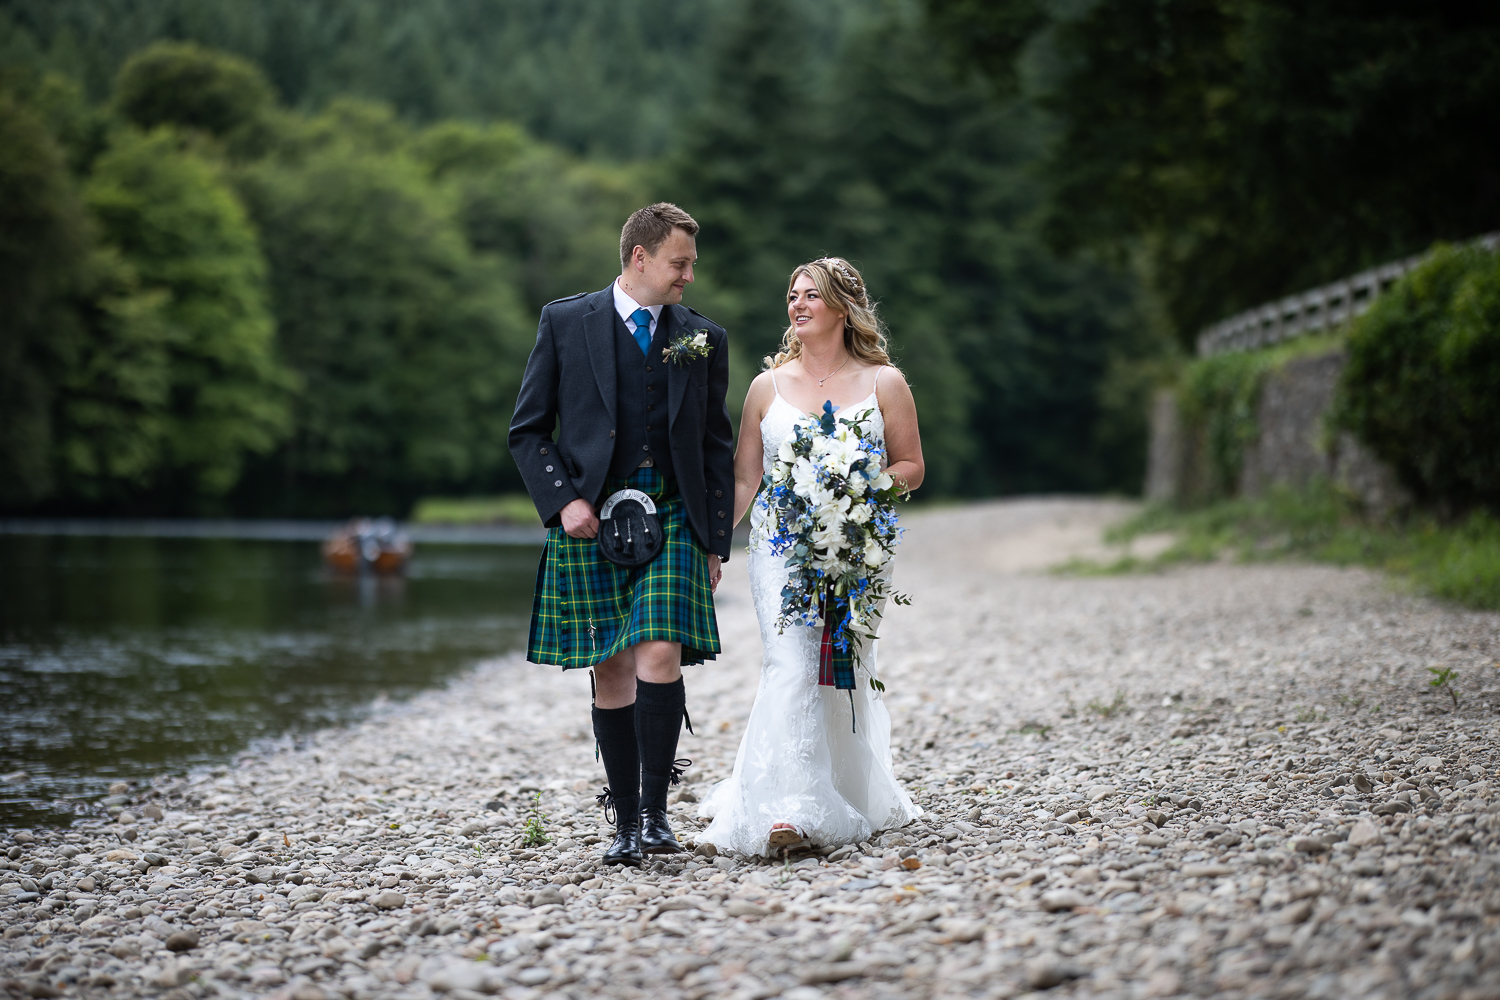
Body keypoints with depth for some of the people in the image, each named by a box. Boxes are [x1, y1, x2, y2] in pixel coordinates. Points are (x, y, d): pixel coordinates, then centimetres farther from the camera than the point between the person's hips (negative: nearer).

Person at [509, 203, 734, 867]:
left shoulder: (703, 337, 10)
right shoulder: (565, 323, 4)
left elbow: (717, 445, 14)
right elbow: (528, 429, 5)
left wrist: (716, 541, 8)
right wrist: (563, 501, -9)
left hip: (673, 519, 1)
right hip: (591, 520, -1)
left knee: (660, 655, -15)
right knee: (611, 671, 2)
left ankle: (654, 811, -7)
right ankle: (625, 821, 11)